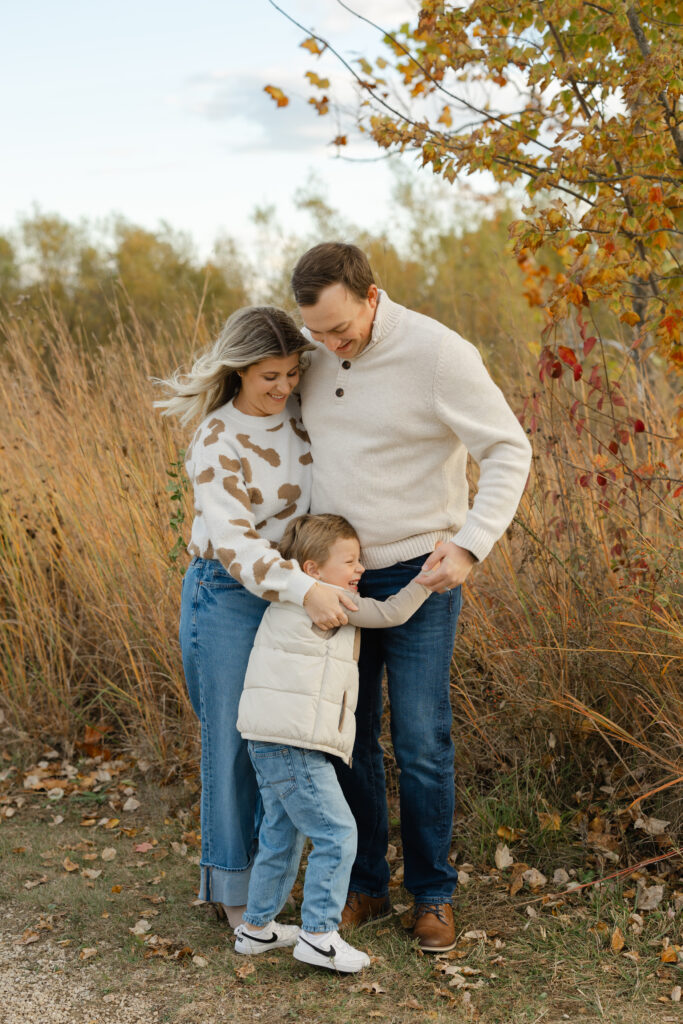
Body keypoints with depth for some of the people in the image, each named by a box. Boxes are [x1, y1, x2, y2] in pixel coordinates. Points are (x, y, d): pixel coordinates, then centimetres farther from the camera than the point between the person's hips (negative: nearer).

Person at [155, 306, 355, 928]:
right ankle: (233, 889, 17)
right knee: (235, 741, 3)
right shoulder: (216, 446, -17)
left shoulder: (303, 410, -1)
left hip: (302, 592, 6)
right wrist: (305, 591, -39)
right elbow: (234, 543, -26)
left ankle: (258, 871, 26)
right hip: (229, 599, -5)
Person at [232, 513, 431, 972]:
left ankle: (258, 926, 31)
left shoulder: (299, 601, 19)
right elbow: (389, 614, -6)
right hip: (294, 744, -10)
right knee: (336, 833, -6)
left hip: (274, 744, 10)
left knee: (281, 835, 20)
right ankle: (319, 934, -2)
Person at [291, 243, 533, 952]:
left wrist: (470, 545, -26)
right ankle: (364, 888, 24)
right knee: (347, 737, 8)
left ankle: (433, 895, 19)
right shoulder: (311, 349, -3)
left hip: (418, 575, -5)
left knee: (421, 745, -1)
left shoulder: (439, 354, -21)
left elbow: (509, 451, -15)